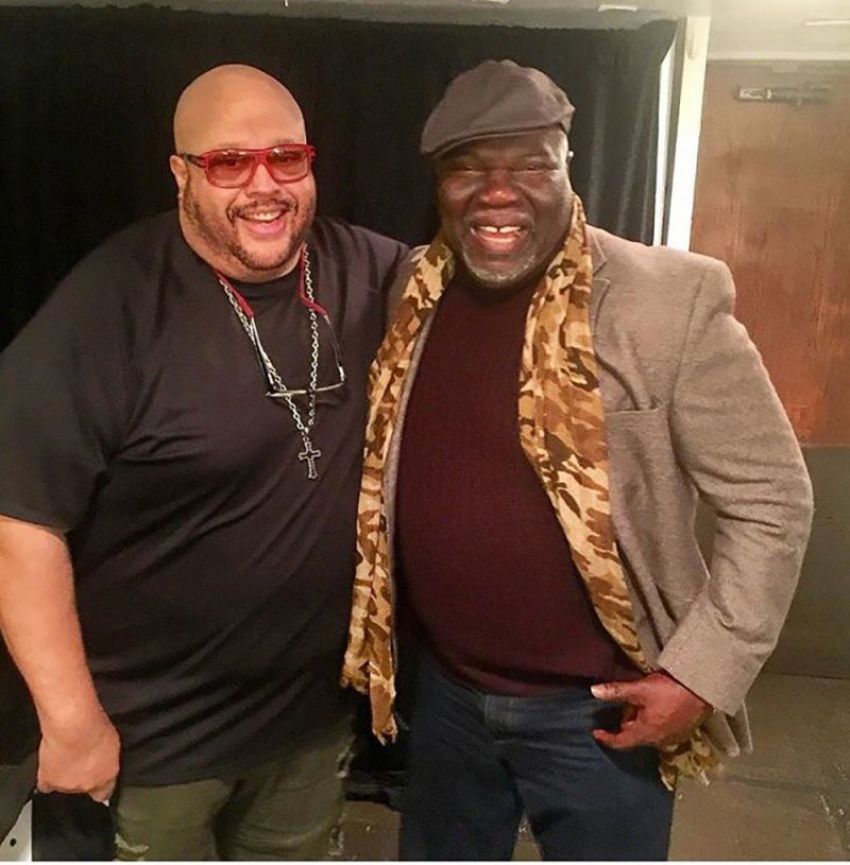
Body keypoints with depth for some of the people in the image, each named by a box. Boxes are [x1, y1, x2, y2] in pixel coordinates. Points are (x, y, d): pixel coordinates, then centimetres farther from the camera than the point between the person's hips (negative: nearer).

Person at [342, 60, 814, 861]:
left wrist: (700, 674, -15)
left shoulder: (669, 301, -19)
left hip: (595, 710, -4)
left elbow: (770, 501, -13)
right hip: (445, 691, 5)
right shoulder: (410, 296, -3)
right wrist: (374, 639, 7)